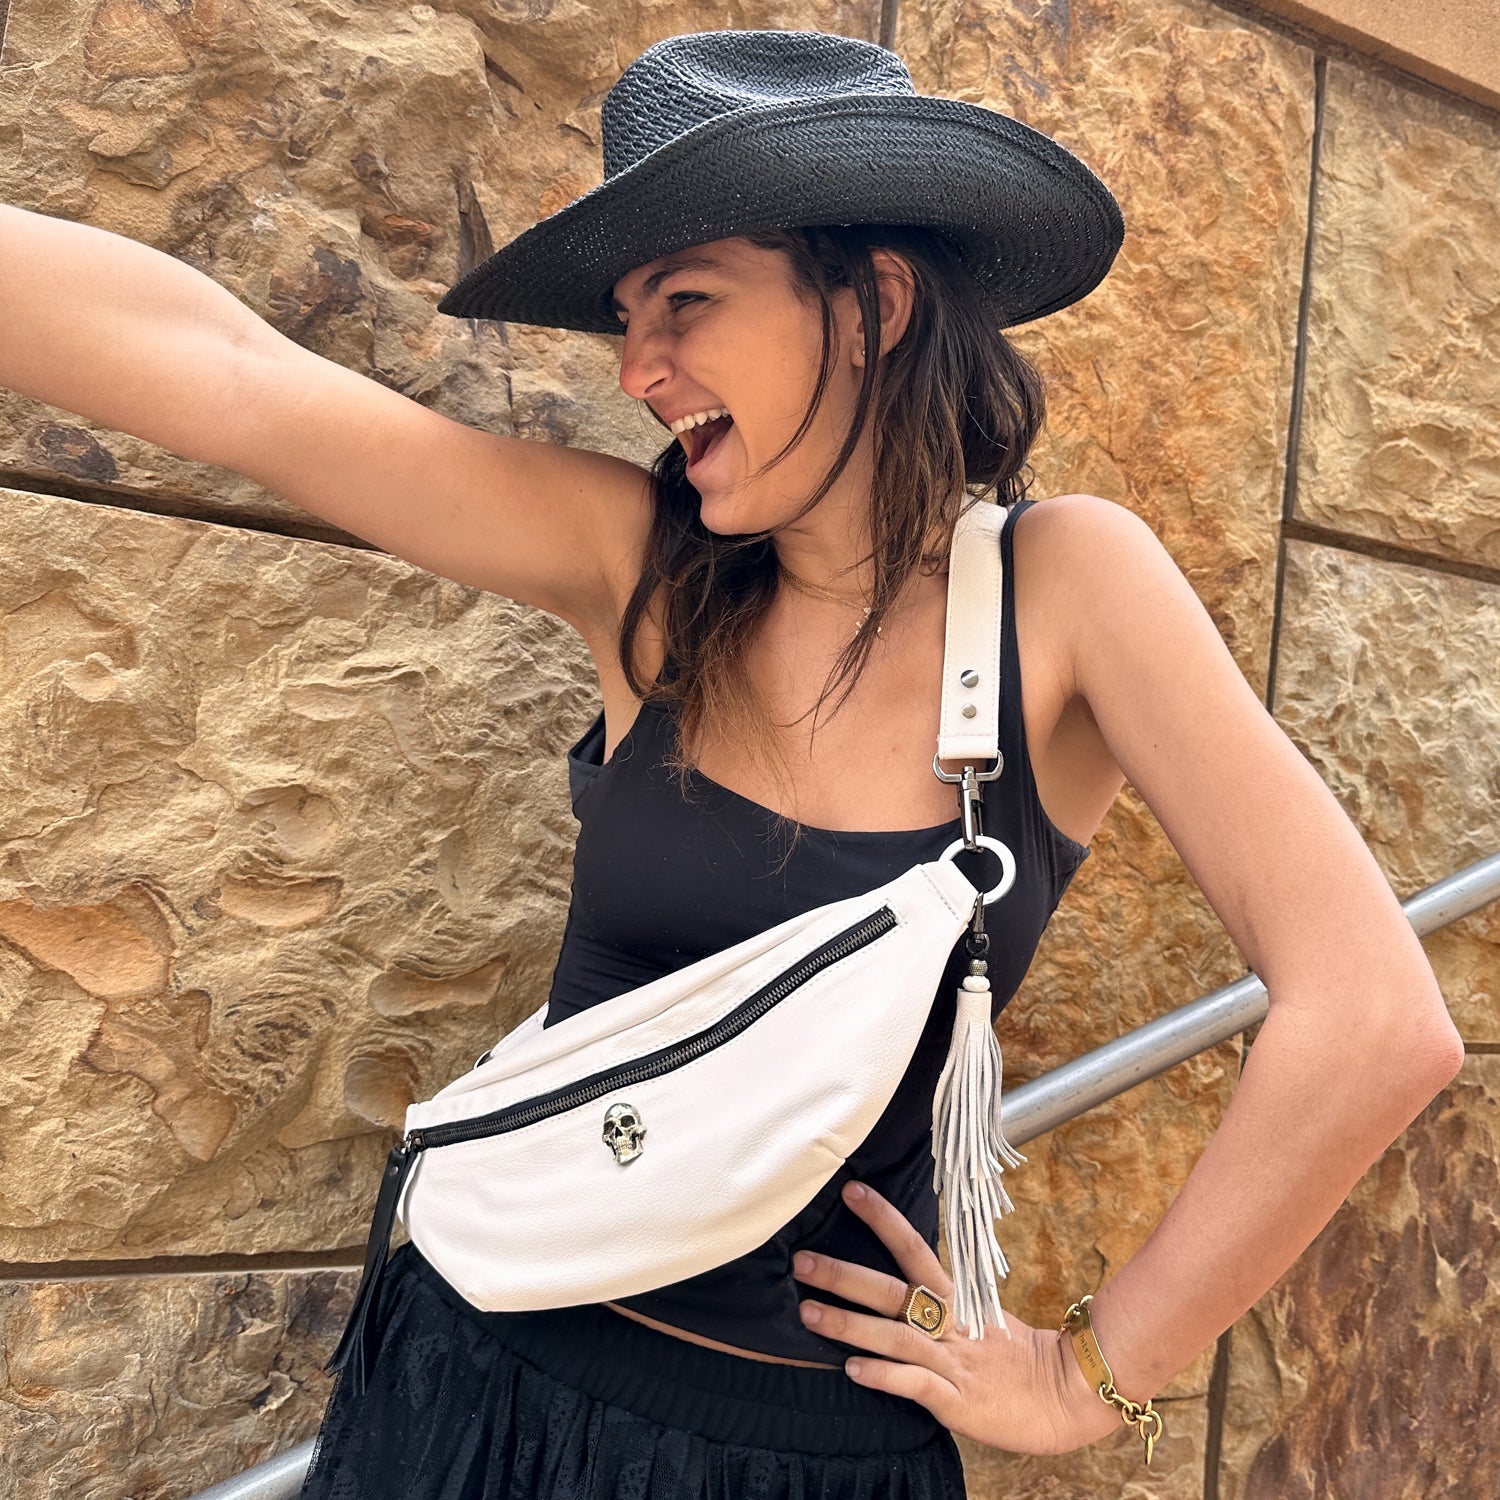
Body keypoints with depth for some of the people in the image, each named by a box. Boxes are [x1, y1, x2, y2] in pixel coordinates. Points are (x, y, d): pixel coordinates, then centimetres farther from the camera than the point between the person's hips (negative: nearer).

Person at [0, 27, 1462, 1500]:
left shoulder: (1060, 581, -15)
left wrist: (1090, 1376, -13)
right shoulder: (640, 563, -8)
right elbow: (221, 369, -16)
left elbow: (1375, 1024, -20)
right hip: (491, 1374, 2)